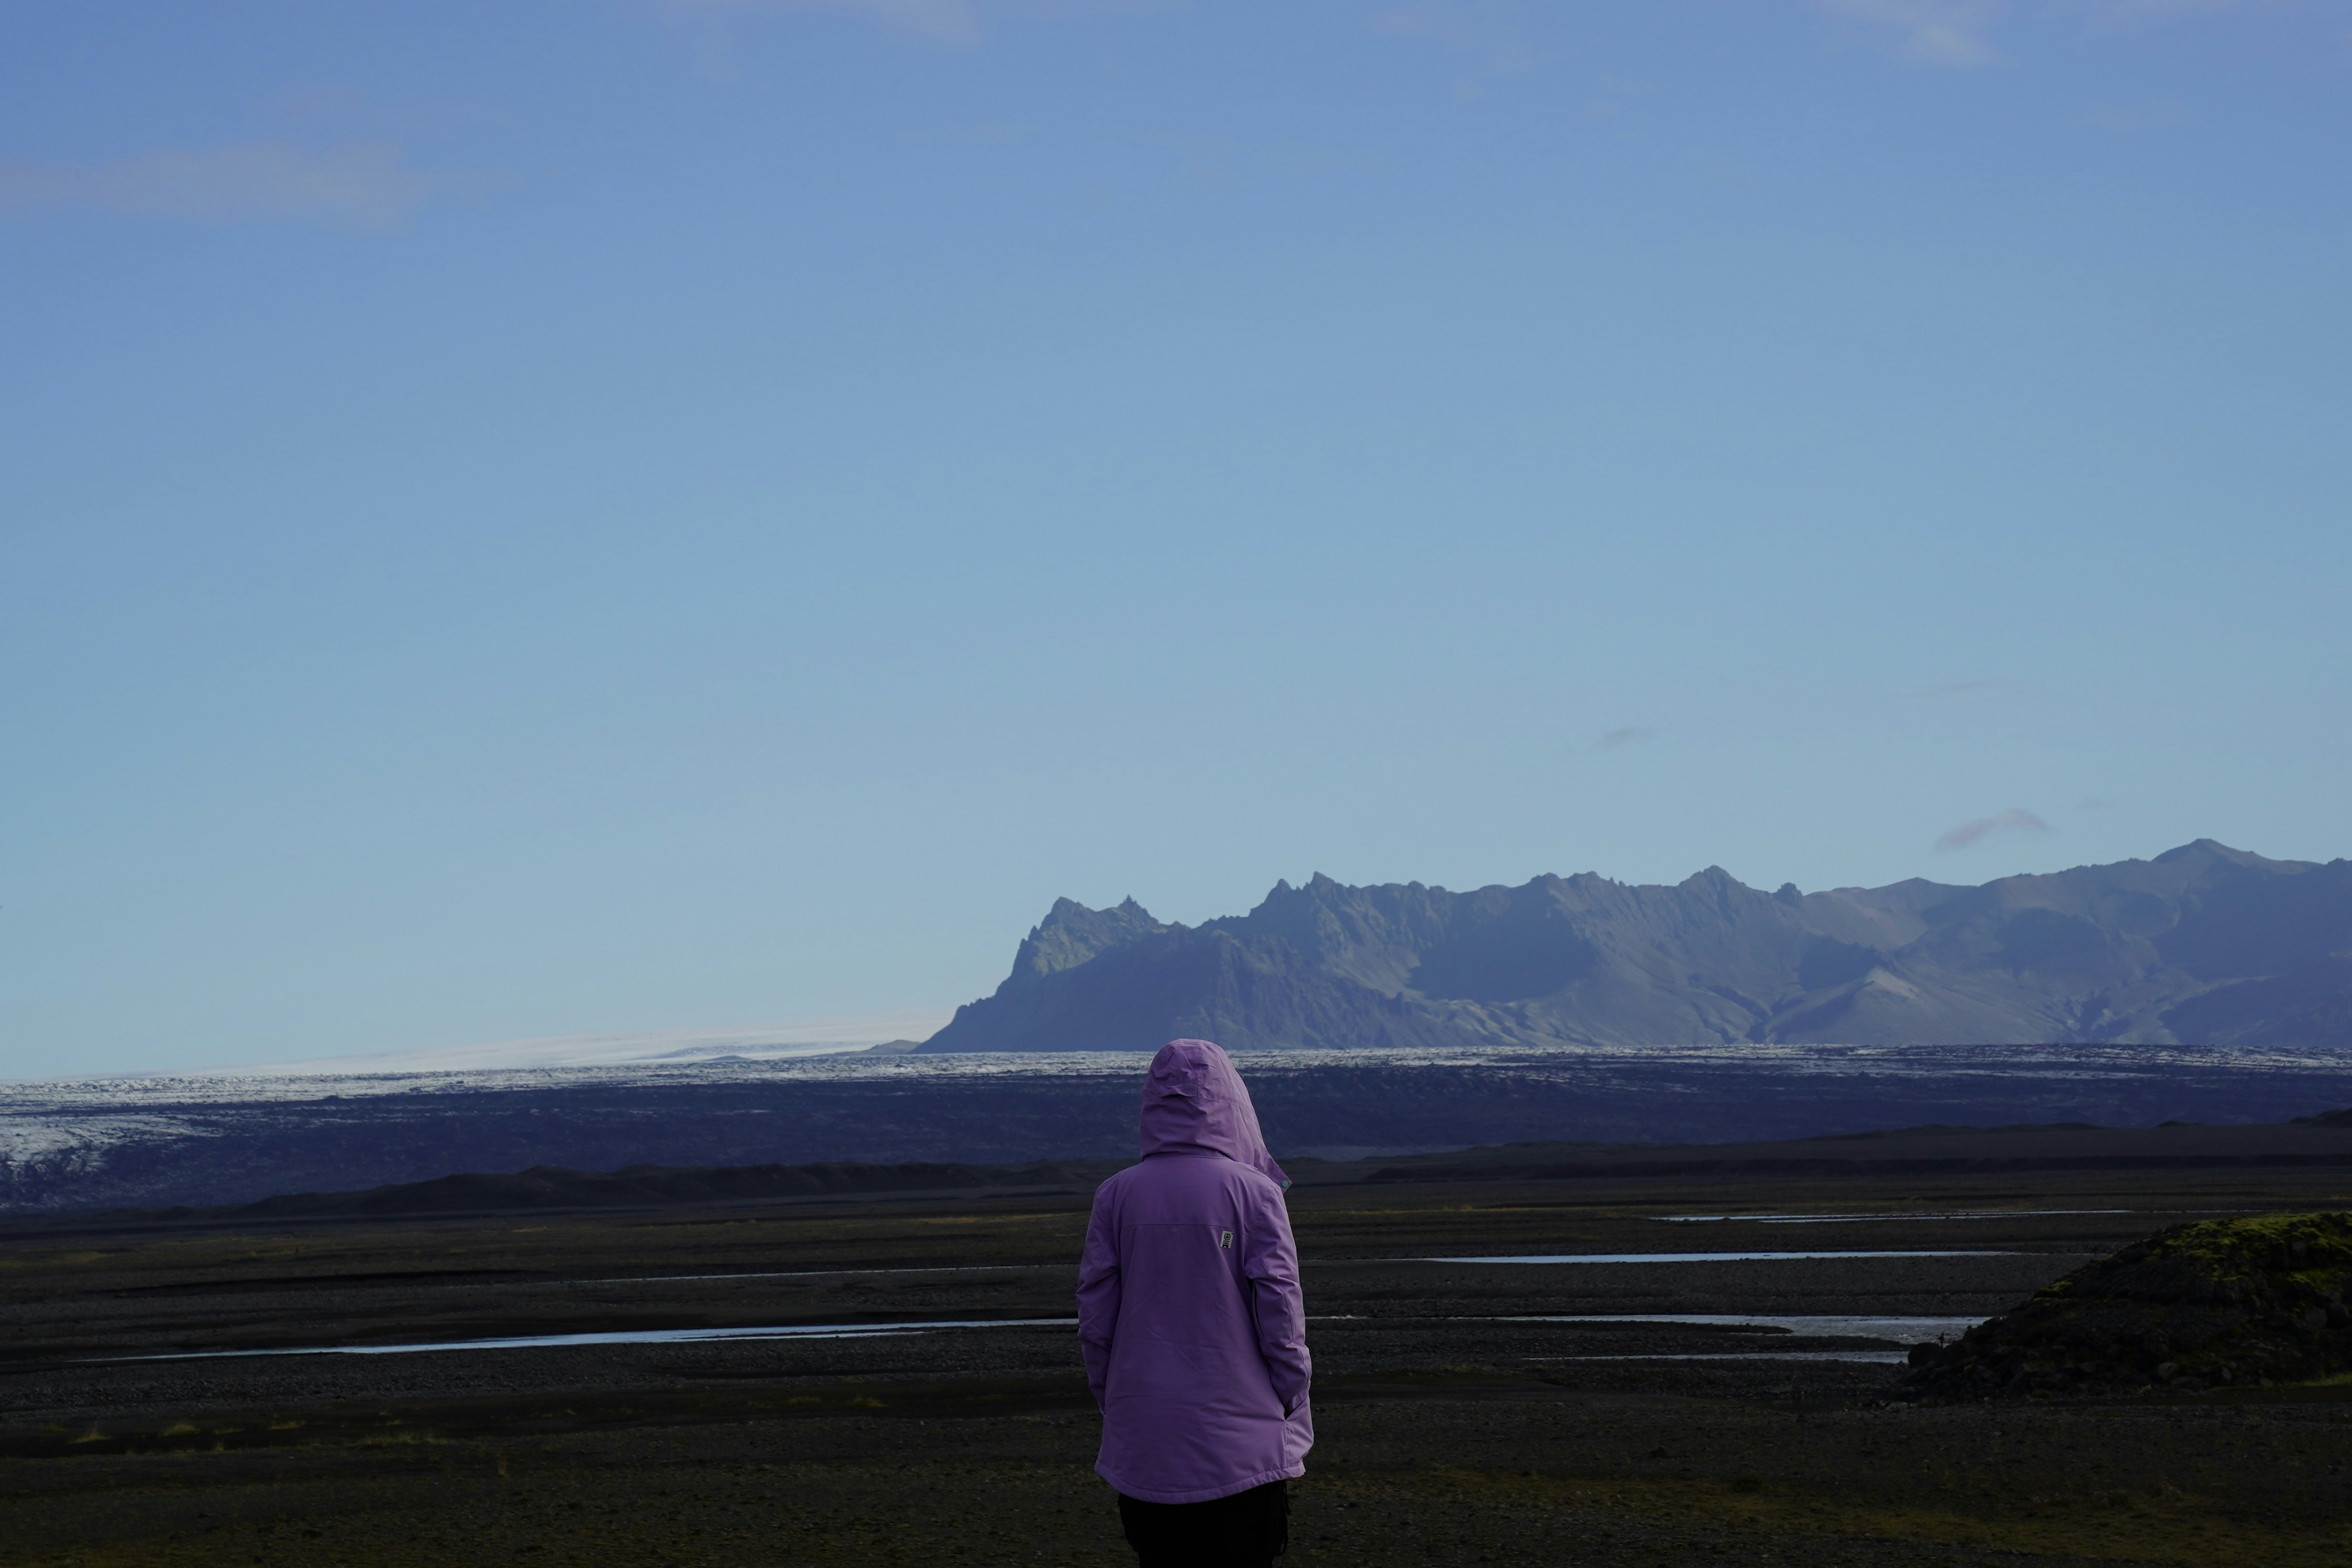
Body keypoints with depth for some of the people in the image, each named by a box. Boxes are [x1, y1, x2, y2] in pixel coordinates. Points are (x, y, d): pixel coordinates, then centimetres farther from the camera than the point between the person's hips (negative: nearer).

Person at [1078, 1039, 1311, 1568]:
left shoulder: (1117, 1195, 0)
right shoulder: (1252, 1192, -8)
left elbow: (1095, 1317, 2)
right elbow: (1280, 1313, -7)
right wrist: (1294, 1419, 3)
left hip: (1142, 1445, 3)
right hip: (1240, 1443, -3)